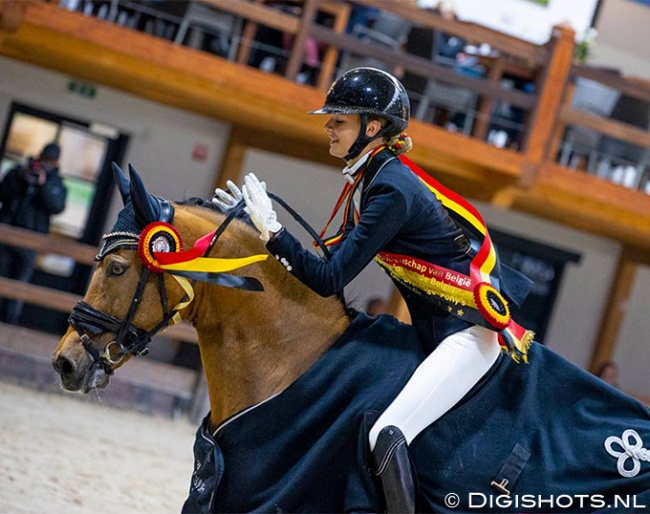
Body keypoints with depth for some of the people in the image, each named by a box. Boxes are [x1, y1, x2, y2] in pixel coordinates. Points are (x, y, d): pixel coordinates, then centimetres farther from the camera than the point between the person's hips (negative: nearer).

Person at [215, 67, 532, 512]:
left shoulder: (391, 191, -22)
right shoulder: (368, 180, 7)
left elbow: (330, 280, -23)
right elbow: (339, 260, 12)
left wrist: (271, 229, -22)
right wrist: (259, 222, 8)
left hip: (471, 330, -11)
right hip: (430, 326, 11)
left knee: (387, 438, -24)